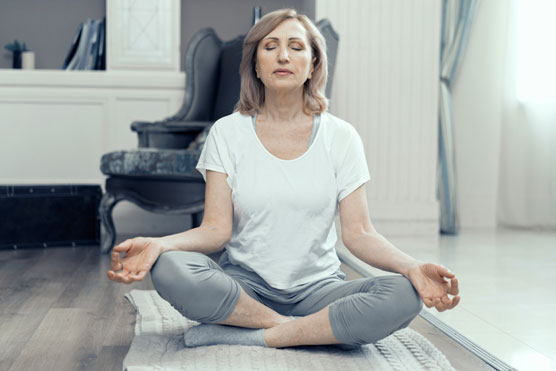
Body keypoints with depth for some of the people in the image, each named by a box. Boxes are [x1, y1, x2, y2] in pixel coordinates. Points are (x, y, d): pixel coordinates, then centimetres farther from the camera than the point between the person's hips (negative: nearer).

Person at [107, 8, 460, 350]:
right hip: (244, 283, 0)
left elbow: (358, 233, -3)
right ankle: (324, 330, -19)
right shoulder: (228, 133, 2)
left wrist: (412, 267, -22)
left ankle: (254, 336, -19)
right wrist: (157, 244, -24)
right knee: (168, 269, -31)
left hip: (317, 287, 0)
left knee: (404, 297, -28)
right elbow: (217, 229, -4)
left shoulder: (341, 137, 2)